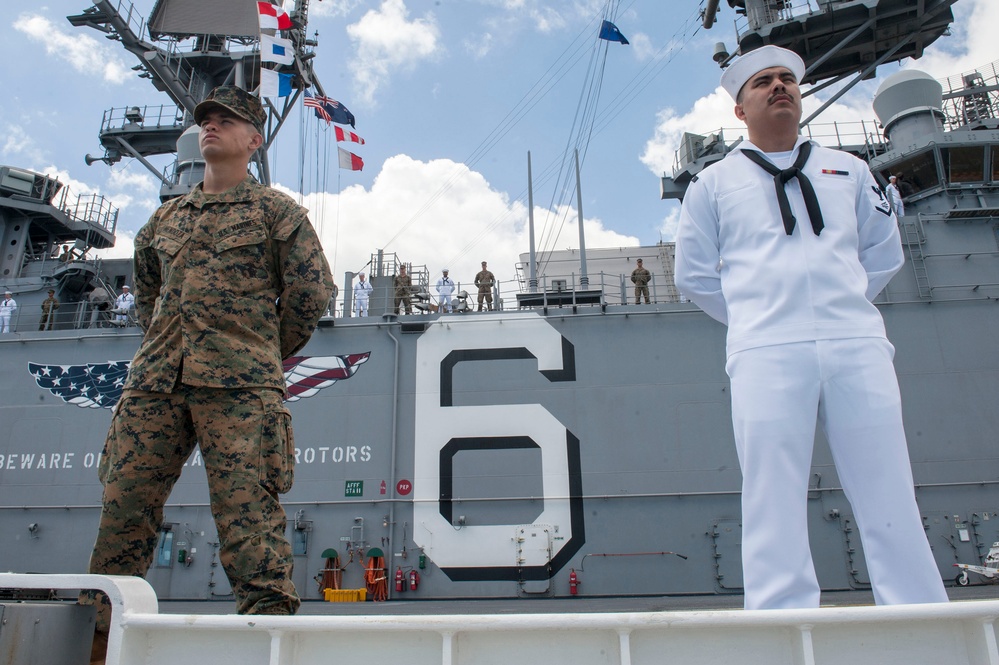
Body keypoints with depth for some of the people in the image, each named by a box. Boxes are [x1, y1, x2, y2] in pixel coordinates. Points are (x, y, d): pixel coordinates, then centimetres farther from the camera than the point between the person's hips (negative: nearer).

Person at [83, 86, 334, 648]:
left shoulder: (276, 210, 9)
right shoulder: (165, 218, 25)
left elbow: (312, 288, 3)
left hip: (237, 387, -5)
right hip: (154, 381, 5)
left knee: (248, 512, -10)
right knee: (123, 506, 2)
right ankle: (99, 629, 11)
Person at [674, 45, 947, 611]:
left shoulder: (849, 170, 21)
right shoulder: (714, 182, 14)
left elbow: (885, 253, 25)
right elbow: (694, 272, 13)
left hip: (859, 345, 2)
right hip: (767, 354, -2)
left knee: (892, 505, 1)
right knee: (774, 511, -4)